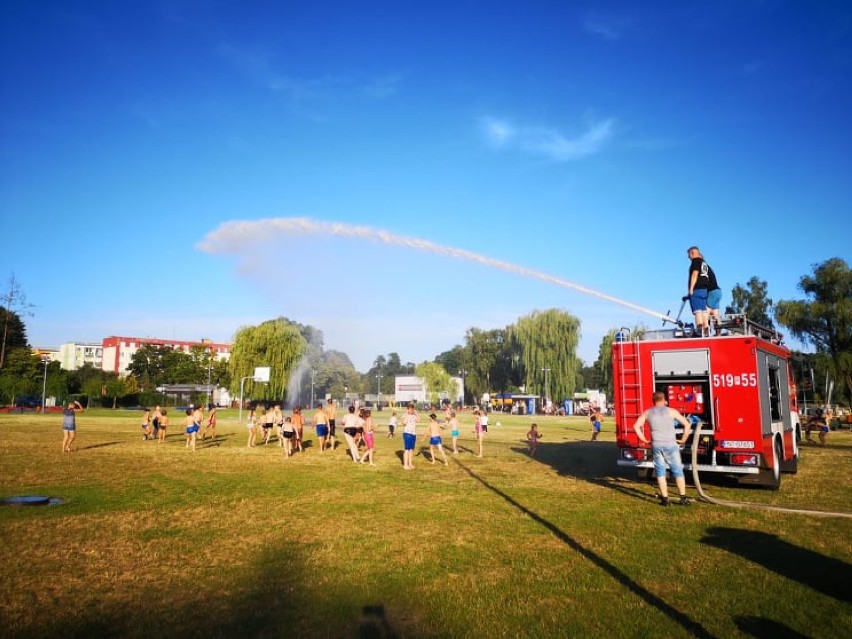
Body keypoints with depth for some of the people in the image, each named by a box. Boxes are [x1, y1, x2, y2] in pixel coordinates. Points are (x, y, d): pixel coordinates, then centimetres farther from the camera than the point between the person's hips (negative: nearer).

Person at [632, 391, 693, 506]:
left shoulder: (648, 413, 7)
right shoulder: (671, 411, 0)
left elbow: (636, 426, 3)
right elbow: (687, 424, -2)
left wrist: (644, 440, 9)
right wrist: (683, 439, 7)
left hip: (656, 445, 2)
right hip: (670, 445, -2)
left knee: (660, 472, 10)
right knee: (677, 471, 8)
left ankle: (665, 498, 8)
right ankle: (683, 498, 9)